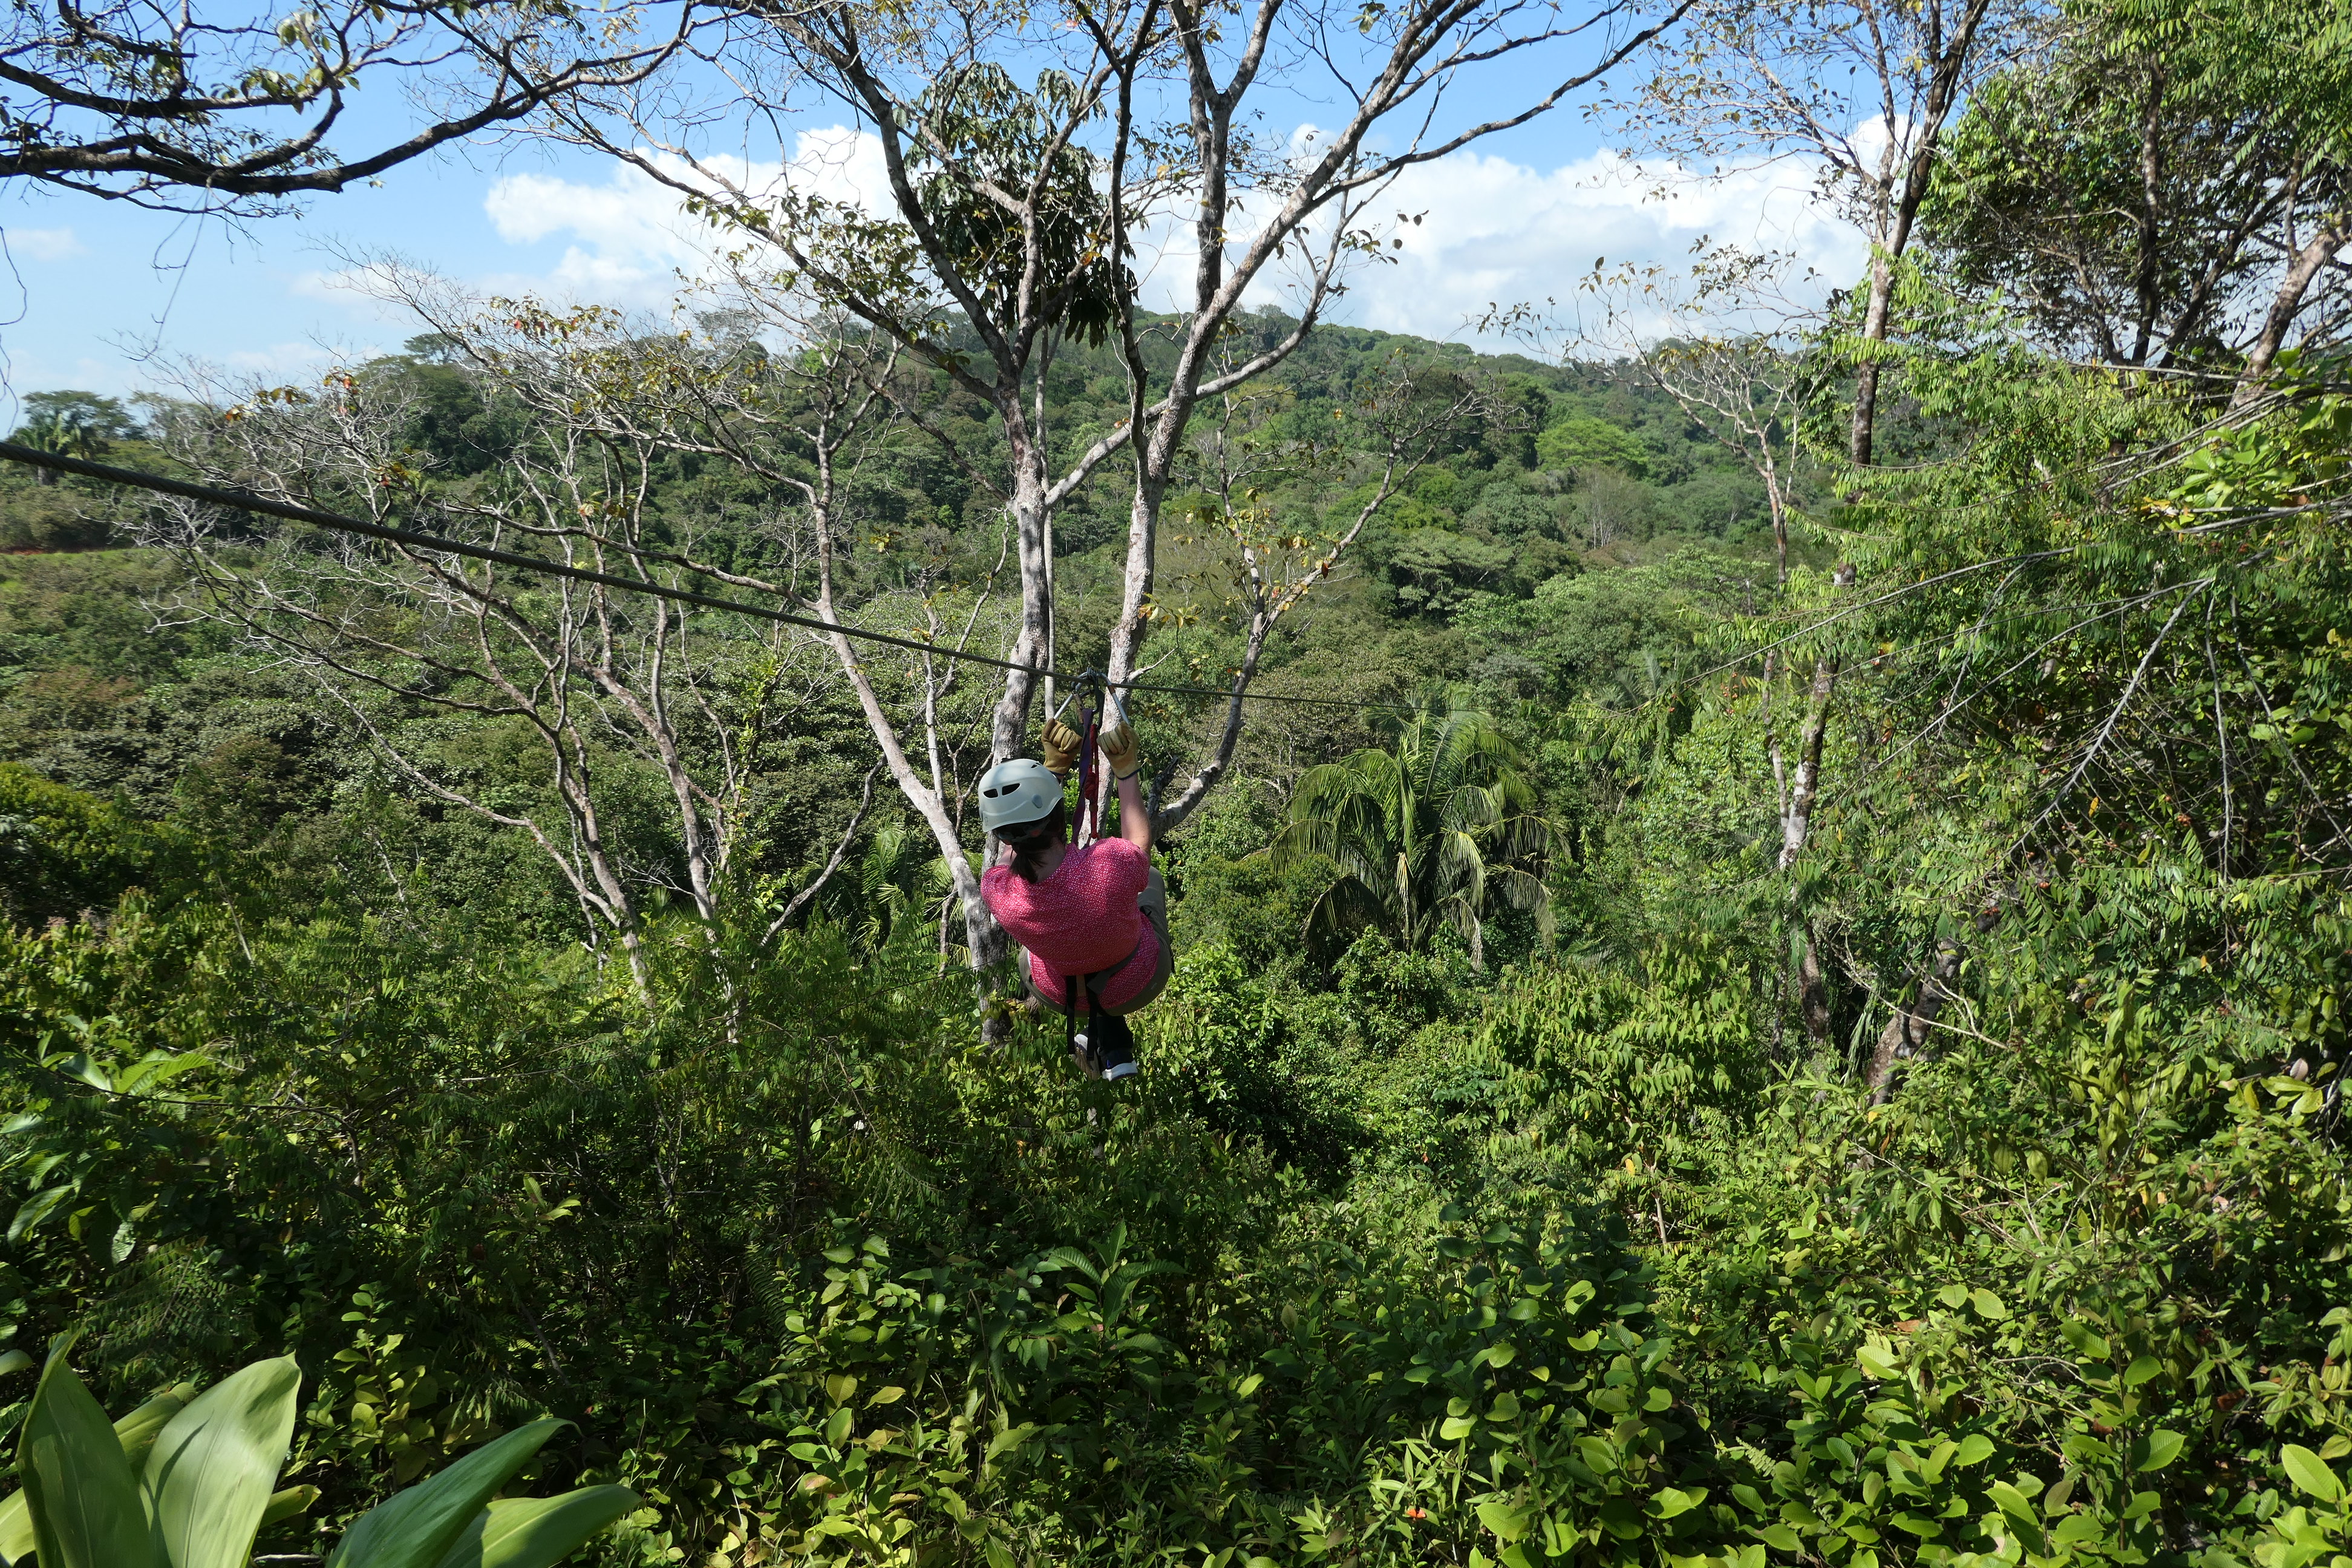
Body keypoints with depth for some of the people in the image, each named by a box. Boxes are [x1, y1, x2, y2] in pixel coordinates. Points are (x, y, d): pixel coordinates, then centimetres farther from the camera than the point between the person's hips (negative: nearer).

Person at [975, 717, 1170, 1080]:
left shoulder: (995, 889, -33)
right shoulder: (1111, 863, -42)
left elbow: (1021, 844, -7)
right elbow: (1140, 843, -13)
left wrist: (1053, 769, -2)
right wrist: (1127, 772, -2)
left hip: (1061, 995, 2)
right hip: (1138, 988, -1)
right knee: (1153, 880, 29)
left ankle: (1112, 1055, 31)